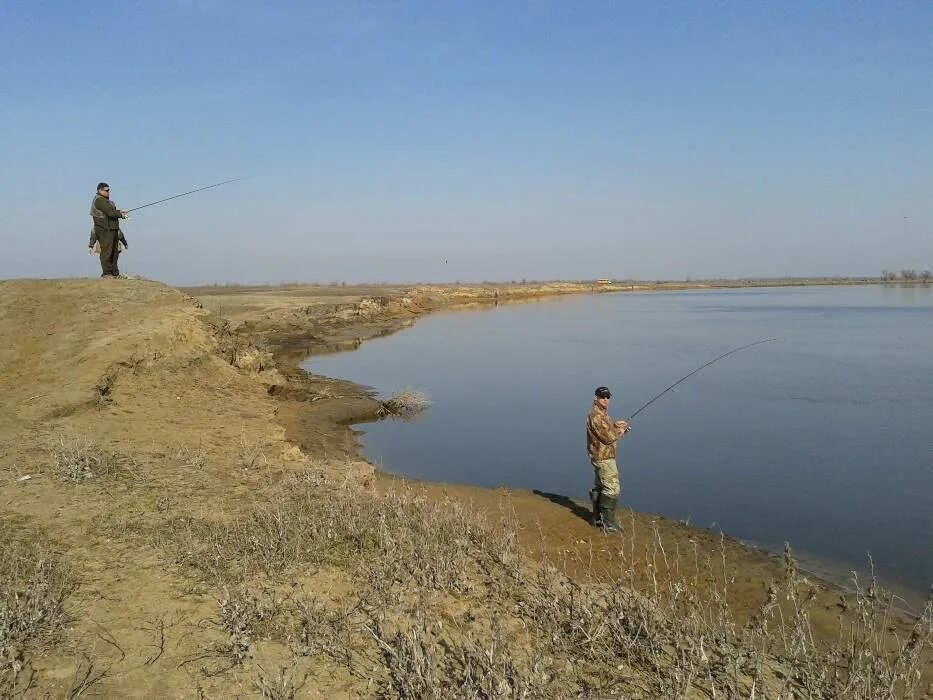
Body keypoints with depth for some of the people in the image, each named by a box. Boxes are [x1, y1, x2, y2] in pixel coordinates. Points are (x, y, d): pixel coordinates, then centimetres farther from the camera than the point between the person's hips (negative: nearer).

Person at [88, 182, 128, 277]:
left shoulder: (104, 200, 22)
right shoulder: (99, 200, -10)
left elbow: (112, 211, 19)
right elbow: (110, 213, -18)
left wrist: (119, 212, 1)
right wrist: (121, 214, -3)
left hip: (111, 229, 10)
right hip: (104, 230, -10)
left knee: (114, 251, 10)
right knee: (106, 251, -10)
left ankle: (115, 273, 13)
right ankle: (107, 273, -10)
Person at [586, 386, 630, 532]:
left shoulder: (601, 413, 13)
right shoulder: (597, 415, -20)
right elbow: (608, 437, -23)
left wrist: (615, 425, 4)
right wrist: (620, 431, -6)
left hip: (600, 456, 11)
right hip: (604, 457, -11)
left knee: (600, 487, 18)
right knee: (612, 489, -10)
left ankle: (597, 519, 27)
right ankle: (608, 524, -7)